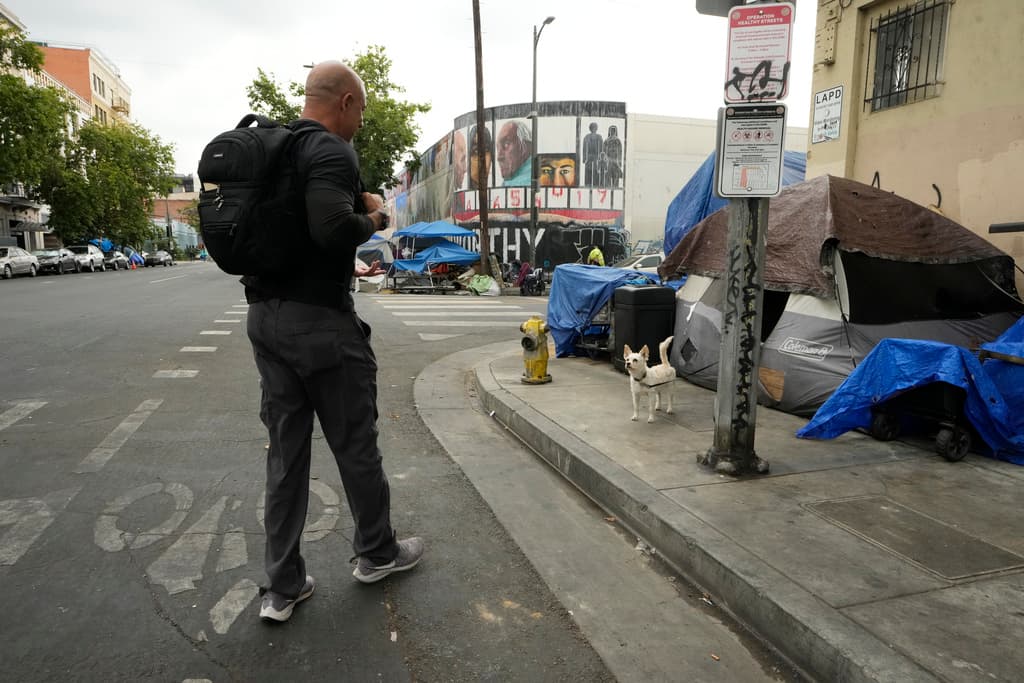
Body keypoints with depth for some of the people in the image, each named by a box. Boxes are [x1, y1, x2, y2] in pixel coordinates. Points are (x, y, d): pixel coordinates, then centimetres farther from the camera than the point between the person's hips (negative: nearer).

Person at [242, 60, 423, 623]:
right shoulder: (331, 151, -13)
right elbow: (333, 228, -28)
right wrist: (374, 217, -7)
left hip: (265, 316, 8)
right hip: (320, 321, -8)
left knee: (285, 449, 12)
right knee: (355, 445, 9)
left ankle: (282, 587, 19)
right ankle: (376, 552, 30)